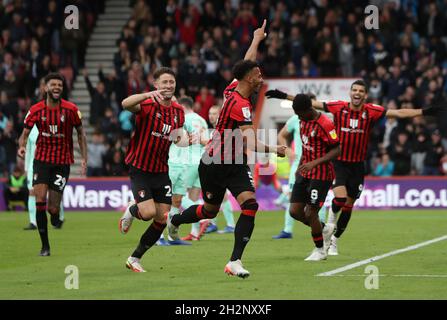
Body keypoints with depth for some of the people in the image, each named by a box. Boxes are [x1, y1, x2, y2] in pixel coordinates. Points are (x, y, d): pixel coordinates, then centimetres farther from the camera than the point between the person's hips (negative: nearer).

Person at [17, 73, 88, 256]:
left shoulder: (71, 109, -6)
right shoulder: (36, 110, -4)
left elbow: (80, 133, 5)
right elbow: (25, 133, 4)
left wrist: (84, 158, 0)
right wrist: (22, 146, -19)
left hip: (62, 162, -1)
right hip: (42, 159, 1)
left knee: (53, 208, -6)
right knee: (40, 200, -12)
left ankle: (56, 215, 35)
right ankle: (45, 246, -1)